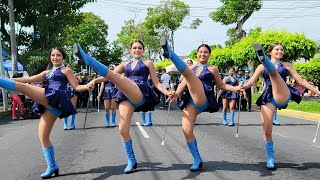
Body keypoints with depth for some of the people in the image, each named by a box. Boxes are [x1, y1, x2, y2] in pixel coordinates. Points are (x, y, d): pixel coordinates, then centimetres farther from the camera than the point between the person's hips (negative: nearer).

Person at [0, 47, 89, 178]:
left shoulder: (66, 70, 11)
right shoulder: (47, 73, 30)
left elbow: (76, 87, 4)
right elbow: (29, 79, 25)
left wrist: (86, 86, -18)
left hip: (55, 101, -7)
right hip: (50, 104, 8)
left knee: (22, 87, -14)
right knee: (43, 136, 4)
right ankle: (52, 166, 11)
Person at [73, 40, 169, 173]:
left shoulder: (148, 63, 17)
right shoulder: (125, 64, 26)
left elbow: (156, 83, 13)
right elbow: (110, 75, 15)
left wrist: (165, 92, -6)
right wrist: (95, 80, -2)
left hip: (140, 95, -4)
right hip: (126, 97, 5)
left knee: (115, 77, -29)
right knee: (123, 130, -9)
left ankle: (87, 59, -36)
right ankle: (132, 162, 5)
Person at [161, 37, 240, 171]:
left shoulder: (213, 69, 15)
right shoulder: (191, 67, 22)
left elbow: (221, 85, 22)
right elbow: (183, 84, 11)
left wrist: (235, 88, 8)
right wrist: (176, 93, -8)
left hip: (203, 100, -4)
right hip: (190, 101, 4)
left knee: (188, 73, -24)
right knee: (187, 131, -11)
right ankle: (197, 161, 4)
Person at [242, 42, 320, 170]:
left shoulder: (286, 65, 17)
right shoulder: (262, 67, 15)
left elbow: (301, 81, 15)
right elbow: (251, 82, 5)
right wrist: (243, 87, -18)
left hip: (283, 96, -1)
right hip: (268, 98, 1)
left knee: (273, 72, -26)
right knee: (267, 130, -7)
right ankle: (270, 159, 10)